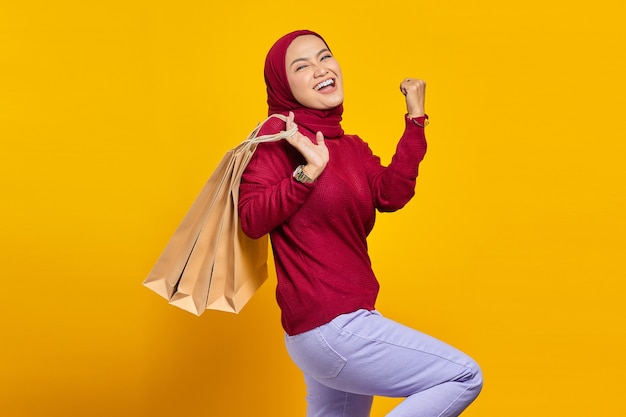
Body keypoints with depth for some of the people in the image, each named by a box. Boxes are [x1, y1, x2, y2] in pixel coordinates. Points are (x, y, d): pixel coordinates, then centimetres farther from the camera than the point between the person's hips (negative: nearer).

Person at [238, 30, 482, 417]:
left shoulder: (352, 147, 14)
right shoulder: (279, 134, -7)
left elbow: (391, 195, -3)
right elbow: (252, 219, -14)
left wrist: (416, 119, 0)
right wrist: (310, 170, -23)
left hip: (344, 321, 9)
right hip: (328, 326, -9)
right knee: (465, 377, -5)